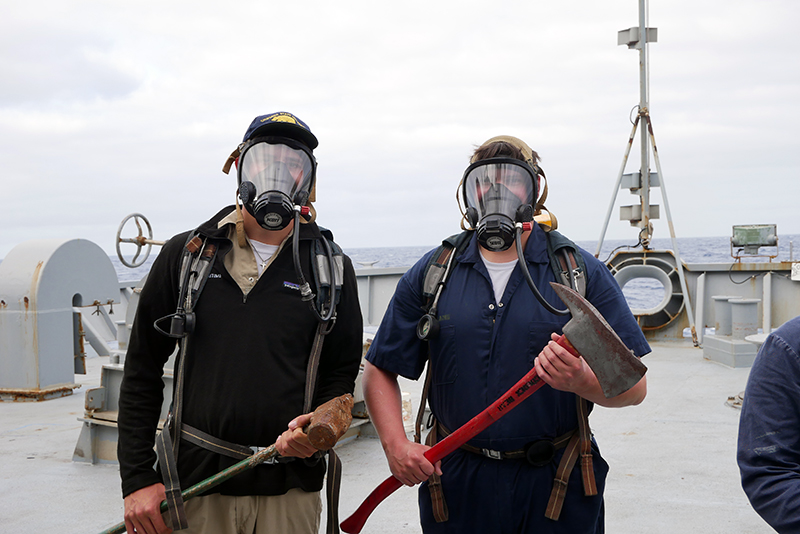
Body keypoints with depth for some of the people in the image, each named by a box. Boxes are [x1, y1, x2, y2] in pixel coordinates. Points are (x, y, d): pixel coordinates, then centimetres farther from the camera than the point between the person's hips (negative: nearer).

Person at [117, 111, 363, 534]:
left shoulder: (332, 270, 3)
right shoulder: (186, 256, 3)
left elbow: (343, 372, 8)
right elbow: (143, 371, 5)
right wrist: (138, 478, -1)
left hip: (290, 490, 0)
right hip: (196, 484, 0)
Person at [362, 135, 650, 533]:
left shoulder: (581, 272, -2)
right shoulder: (431, 275, 2)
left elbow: (633, 385, -5)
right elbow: (381, 372, 5)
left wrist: (582, 380, -25)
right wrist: (396, 445, -9)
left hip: (556, 486, -1)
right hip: (456, 483, 1)